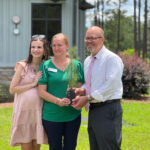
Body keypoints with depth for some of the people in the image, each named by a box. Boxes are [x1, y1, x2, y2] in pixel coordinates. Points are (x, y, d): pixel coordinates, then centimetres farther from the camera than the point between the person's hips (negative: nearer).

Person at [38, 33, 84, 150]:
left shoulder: (77, 65, 5)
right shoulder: (46, 66, -1)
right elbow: (41, 91, -4)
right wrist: (58, 101, -18)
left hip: (73, 114, 2)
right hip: (52, 115, -2)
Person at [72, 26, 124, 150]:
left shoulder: (112, 58, -11)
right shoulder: (87, 61, 16)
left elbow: (111, 85, -19)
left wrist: (87, 98, -17)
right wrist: (82, 90, 3)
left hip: (108, 111, -9)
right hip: (93, 110, 9)